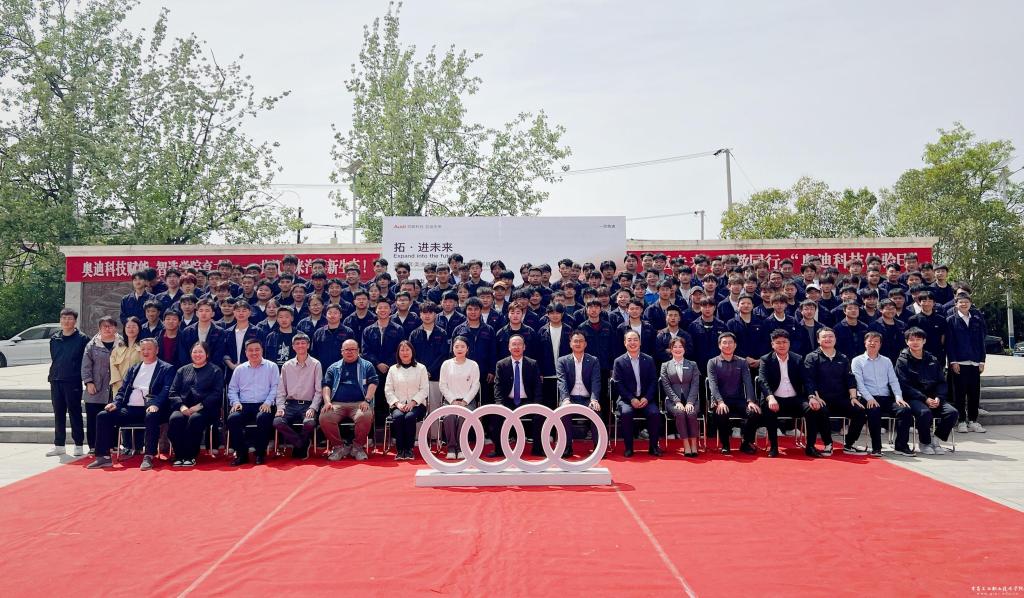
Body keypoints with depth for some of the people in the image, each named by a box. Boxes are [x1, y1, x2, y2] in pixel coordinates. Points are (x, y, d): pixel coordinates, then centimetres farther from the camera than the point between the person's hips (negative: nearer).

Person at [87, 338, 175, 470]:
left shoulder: (166, 369, 7)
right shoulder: (133, 369, 25)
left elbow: (166, 390, -6)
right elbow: (123, 390, 22)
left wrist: (155, 405, -24)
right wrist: (116, 403, 1)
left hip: (149, 409, -6)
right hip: (130, 409, 6)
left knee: (151, 416, -39)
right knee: (103, 416, -14)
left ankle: (148, 457, -34)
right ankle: (104, 457, -11)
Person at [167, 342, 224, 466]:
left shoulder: (215, 371, 12)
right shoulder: (182, 370, 23)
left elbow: (217, 393, -1)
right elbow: (172, 392, 15)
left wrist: (200, 406, -15)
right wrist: (181, 406, -6)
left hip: (205, 409, -3)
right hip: (184, 408, 3)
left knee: (195, 419, -35)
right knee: (174, 419, -30)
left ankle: (190, 456, -24)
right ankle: (179, 455, -20)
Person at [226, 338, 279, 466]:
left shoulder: (271, 366, 10)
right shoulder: (239, 369, 20)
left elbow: (275, 387, 3)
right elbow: (232, 389, 18)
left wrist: (268, 402, -12)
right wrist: (235, 402, -1)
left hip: (263, 406, -3)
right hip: (244, 406, 3)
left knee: (263, 418, -37)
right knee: (232, 418, -29)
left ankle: (261, 453, -18)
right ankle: (241, 454, -14)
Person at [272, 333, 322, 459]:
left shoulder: (316, 365, 4)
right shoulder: (286, 366, 12)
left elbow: (318, 390, -1)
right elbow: (281, 390, 10)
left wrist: (312, 408, -13)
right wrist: (280, 407, -5)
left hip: (308, 405, -3)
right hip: (290, 404, 3)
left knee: (310, 423, -34)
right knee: (277, 422, -27)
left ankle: (298, 447, -2)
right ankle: (302, 446, -6)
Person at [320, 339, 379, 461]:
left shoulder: (367, 366, 16)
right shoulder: (333, 368, 21)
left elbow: (373, 383, 5)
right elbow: (326, 386, 13)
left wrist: (367, 400, -11)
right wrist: (327, 402, -5)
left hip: (359, 403, -2)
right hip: (337, 404, 2)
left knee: (365, 417, -35)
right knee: (324, 418, -29)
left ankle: (357, 446, -10)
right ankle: (339, 447, -8)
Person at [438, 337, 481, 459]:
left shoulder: (473, 365, 6)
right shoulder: (446, 364, 9)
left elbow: (475, 386, 2)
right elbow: (443, 385, 5)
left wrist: (464, 401, -9)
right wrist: (453, 401, -7)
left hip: (467, 400, -1)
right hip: (450, 400, 1)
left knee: (464, 417, -33)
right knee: (449, 417, -32)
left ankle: (461, 448, -20)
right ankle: (451, 448, -20)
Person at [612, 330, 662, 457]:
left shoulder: (649, 360, 10)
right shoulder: (619, 361, 4)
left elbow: (653, 381, 5)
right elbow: (619, 384, -3)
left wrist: (646, 398, -11)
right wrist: (632, 399, -16)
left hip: (646, 399, 2)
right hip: (627, 399, -2)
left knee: (655, 413, -27)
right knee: (626, 413, -32)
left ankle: (653, 446, -9)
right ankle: (628, 447, -17)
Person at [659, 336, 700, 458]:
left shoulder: (692, 365, 15)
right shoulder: (665, 366, 13)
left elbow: (695, 385, 4)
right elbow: (666, 386, 1)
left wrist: (689, 402, -12)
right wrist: (677, 401, -13)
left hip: (690, 400, 1)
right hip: (673, 400, -1)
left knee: (691, 413, -32)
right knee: (679, 413, -33)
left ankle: (694, 445, -24)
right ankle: (686, 445, -27)